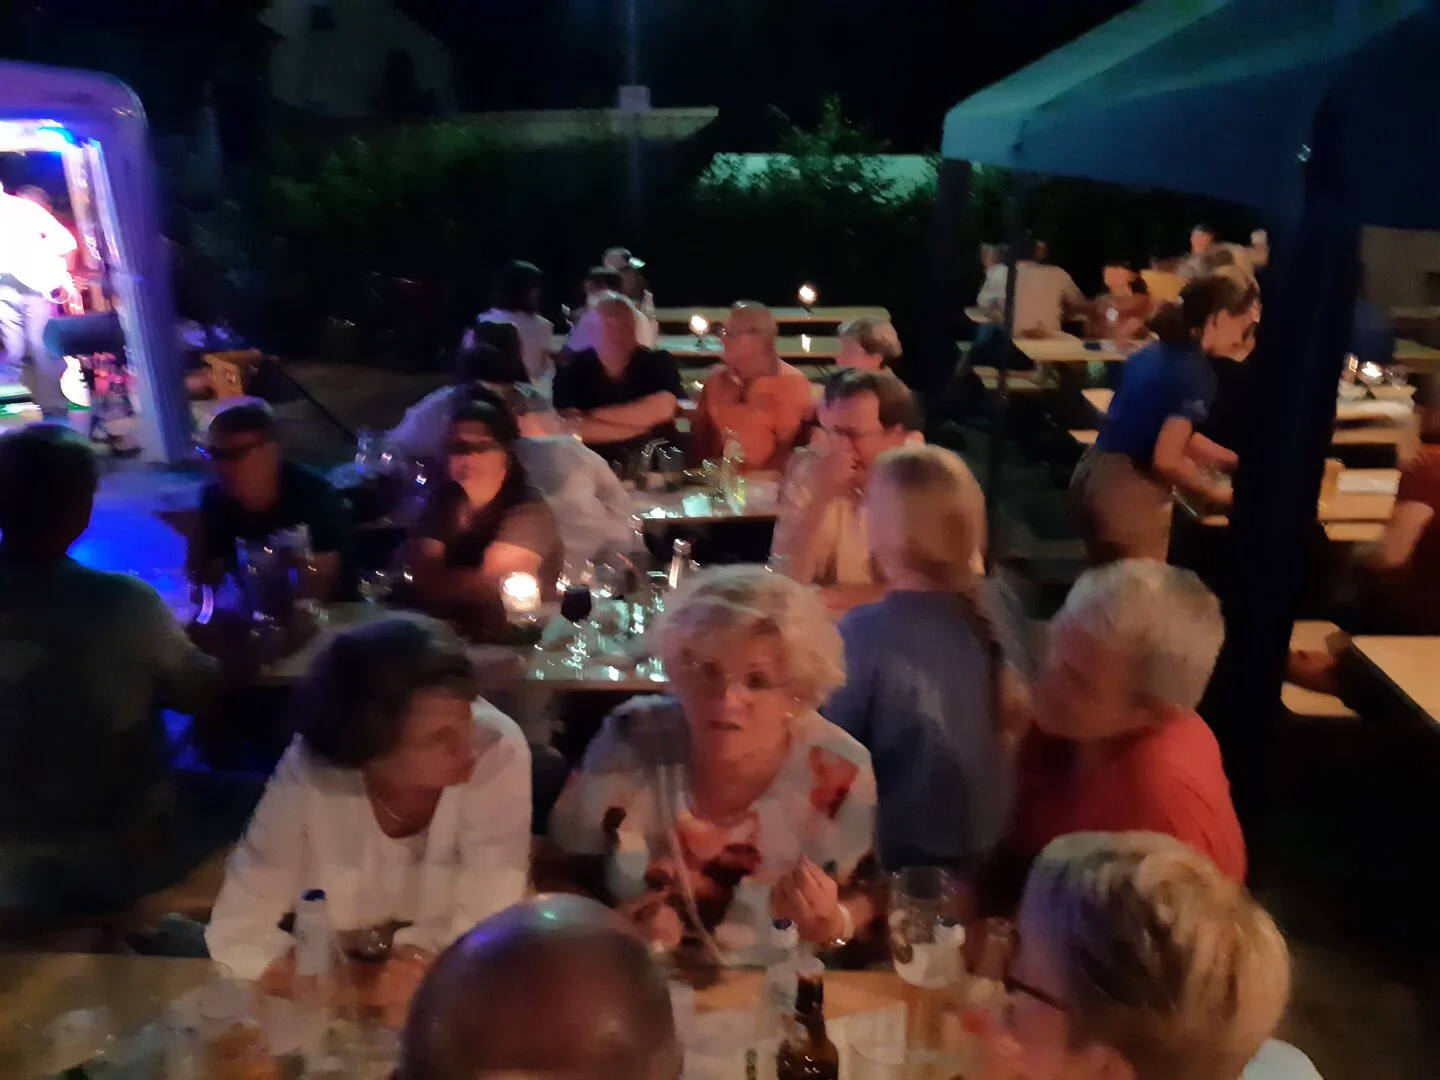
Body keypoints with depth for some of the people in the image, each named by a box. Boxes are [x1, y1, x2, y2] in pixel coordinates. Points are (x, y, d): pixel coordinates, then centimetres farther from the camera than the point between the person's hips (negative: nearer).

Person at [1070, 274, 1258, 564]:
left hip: (1095, 474, 9)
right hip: (1130, 491, -9)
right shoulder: (1195, 372, -15)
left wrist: (1236, 462, 20)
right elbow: (1167, 460, -20)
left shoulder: (1158, 351, 10)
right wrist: (1214, 494, -4)